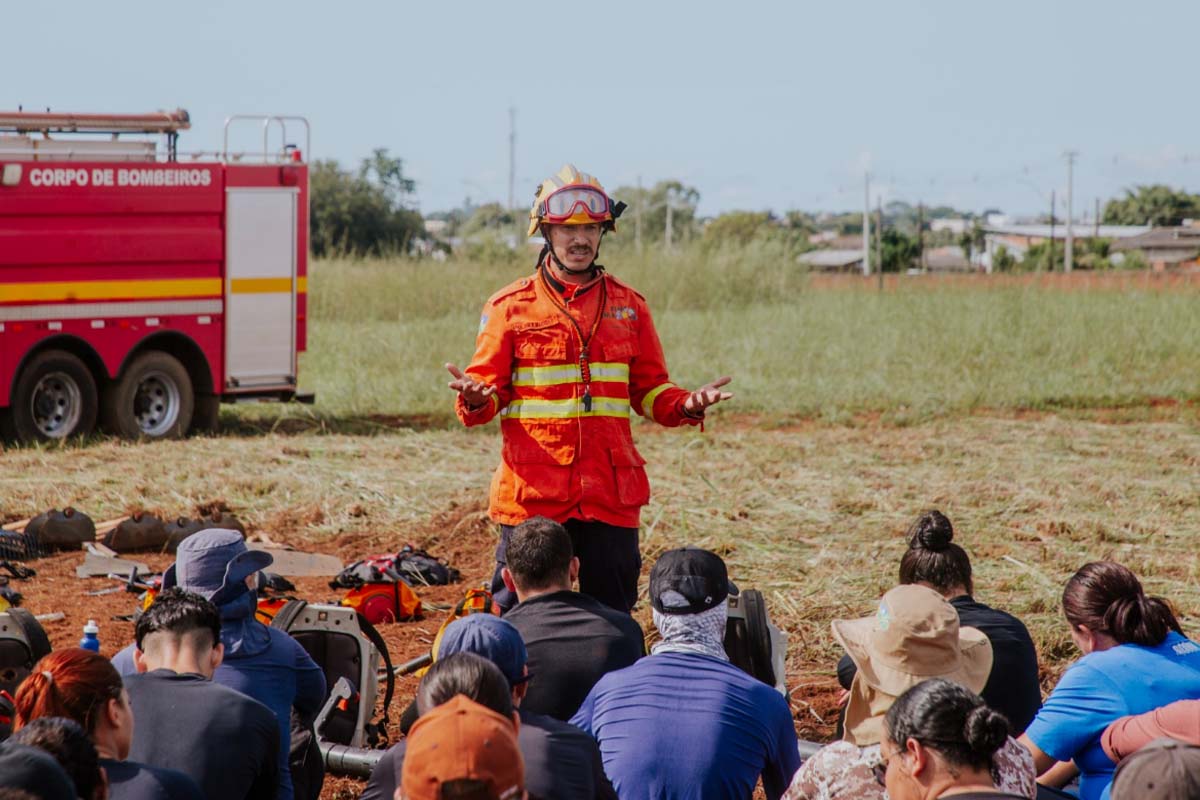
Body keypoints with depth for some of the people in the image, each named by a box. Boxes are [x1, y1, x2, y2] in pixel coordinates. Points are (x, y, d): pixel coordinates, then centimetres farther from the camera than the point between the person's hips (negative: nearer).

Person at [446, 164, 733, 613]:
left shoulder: (628, 306, 11)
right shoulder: (510, 306, 3)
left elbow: (649, 390, 13)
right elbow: (489, 387, 2)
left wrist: (685, 406, -8)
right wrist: (476, 399, -22)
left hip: (610, 492, 2)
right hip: (532, 492, -2)